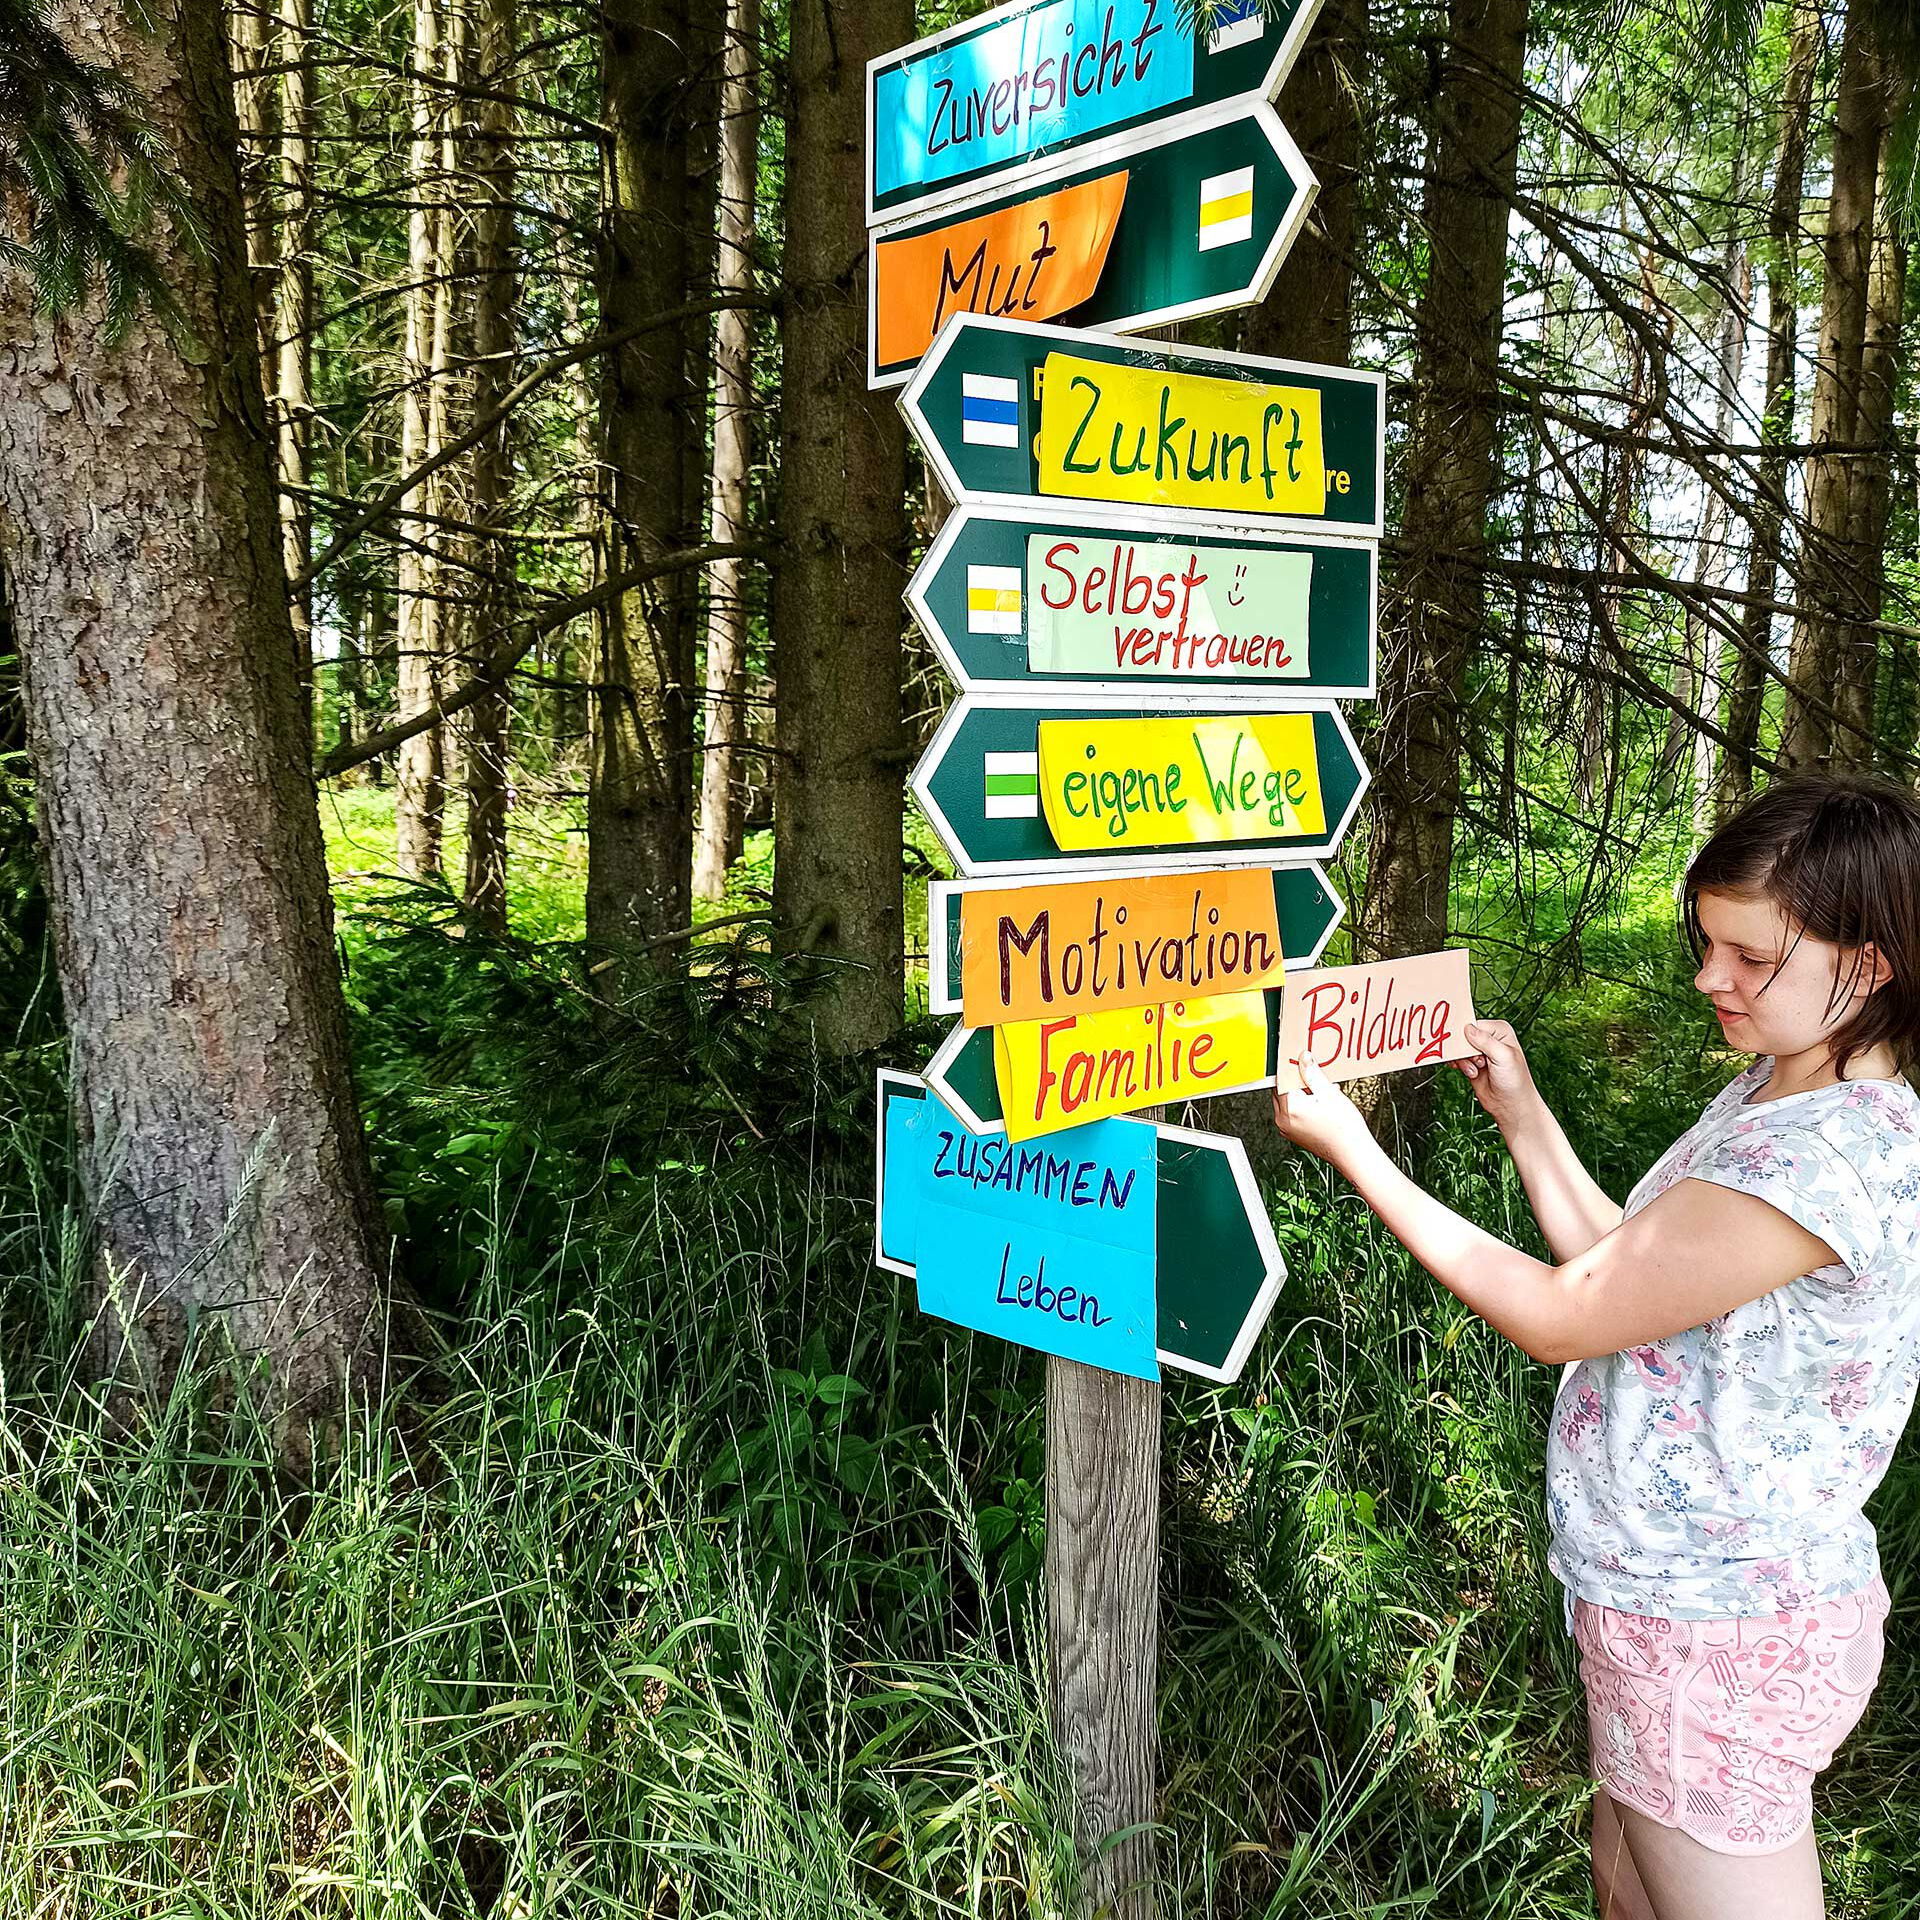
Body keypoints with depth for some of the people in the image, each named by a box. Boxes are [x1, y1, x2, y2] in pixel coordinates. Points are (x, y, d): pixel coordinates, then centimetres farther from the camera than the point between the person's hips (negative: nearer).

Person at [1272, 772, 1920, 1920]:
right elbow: (1622, 1269, 12)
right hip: (1679, 1591, 10)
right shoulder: (1777, 1087, 4)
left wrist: (1354, 1152, -16)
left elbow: (1558, 1317, -22)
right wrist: (1524, 1114, 6)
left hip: (1719, 1640, -10)